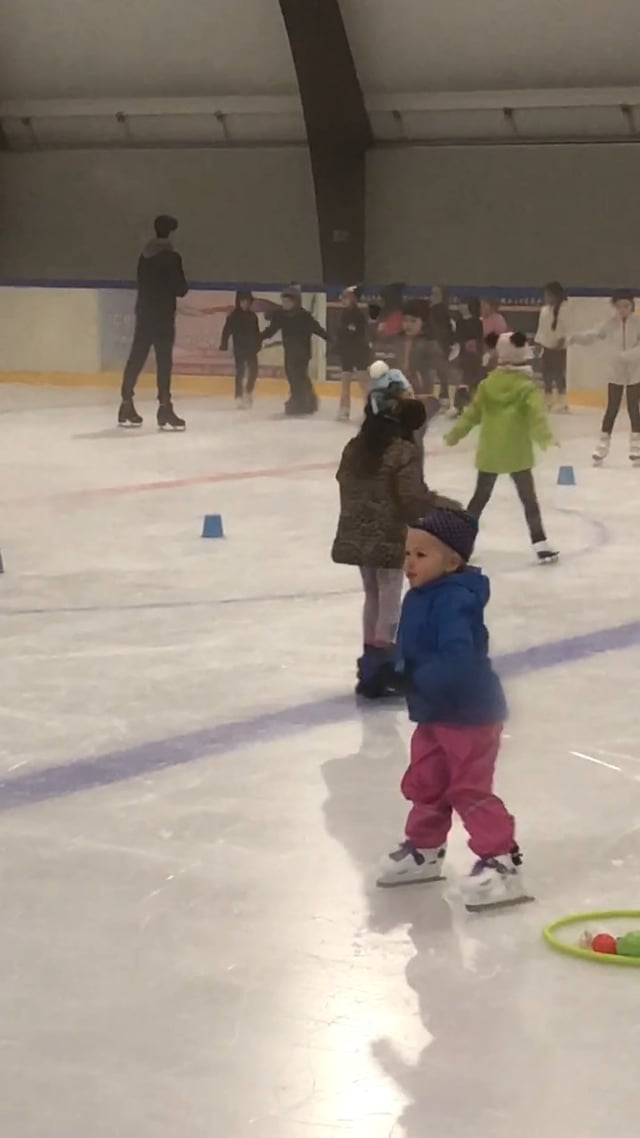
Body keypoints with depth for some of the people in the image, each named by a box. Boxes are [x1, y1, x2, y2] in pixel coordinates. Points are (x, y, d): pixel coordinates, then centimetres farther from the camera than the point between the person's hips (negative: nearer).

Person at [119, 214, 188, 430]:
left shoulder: (144, 255, 10)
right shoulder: (172, 257, -11)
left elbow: (142, 283, 15)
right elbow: (181, 289, -9)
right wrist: (183, 287, 11)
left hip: (144, 312, 7)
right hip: (163, 315, -7)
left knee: (136, 359, 10)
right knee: (164, 362, -5)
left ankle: (127, 405, 13)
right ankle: (164, 407, -8)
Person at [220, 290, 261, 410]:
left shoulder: (252, 316, 8)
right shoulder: (234, 315, -7)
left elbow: (256, 332, 12)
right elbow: (226, 331, -11)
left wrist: (258, 345, 5)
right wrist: (224, 344, -18)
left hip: (251, 348, 5)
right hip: (239, 348, -5)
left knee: (253, 370, 11)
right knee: (240, 372, -8)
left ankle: (248, 392, 31)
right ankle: (239, 397, -7)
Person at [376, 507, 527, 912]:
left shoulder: (455, 601, -27)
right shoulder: (420, 596, 4)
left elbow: (456, 661, -37)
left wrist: (417, 678, -31)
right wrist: (389, 668, 5)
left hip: (470, 713, -10)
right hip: (433, 713, 10)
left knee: (470, 790, -5)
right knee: (424, 784, 19)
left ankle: (502, 861, 4)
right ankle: (424, 849, 35)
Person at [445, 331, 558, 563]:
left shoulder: (488, 383, 2)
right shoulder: (526, 387, -9)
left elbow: (472, 412, 7)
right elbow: (535, 416, -23)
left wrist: (455, 434, 17)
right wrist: (545, 439, -33)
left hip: (489, 452, 4)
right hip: (517, 452, -4)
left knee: (480, 497, 17)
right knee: (529, 499, 2)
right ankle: (540, 544, -2)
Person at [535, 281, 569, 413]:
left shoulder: (565, 309, -12)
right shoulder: (544, 309, 12)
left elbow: (568, 327, -16)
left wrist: (563, 339, -25)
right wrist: (538, 342, 13)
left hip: (559, 347, -7)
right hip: (547, 347, 7)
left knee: (559, 375, -7)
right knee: (547, 375, 10)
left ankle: (562, 402, -1)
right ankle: (548, 402, 19)